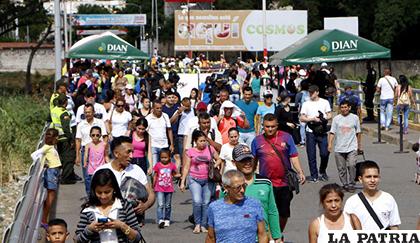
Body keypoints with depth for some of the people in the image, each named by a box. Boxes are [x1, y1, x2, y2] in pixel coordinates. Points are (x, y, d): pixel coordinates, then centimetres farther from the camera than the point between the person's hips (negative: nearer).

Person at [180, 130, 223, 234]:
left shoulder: (210, 149, 3)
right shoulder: (190, 152, 0)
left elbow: (218, 160, 14)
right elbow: (186, 168, 3)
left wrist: (214, 166, -7)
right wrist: (182, 182, -1)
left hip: (208, 179, 2)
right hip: (194, 179, -2)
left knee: (206, 203, 3)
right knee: (197, 201, -16)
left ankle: (203, 225, 12)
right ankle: (197, 224, 0)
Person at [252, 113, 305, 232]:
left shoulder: (286, 137, 1)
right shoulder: (257, 140, 3)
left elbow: (293, 157, 2)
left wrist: (300, 172, -10)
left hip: (284, 183, 1)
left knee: (284, 213, 13)